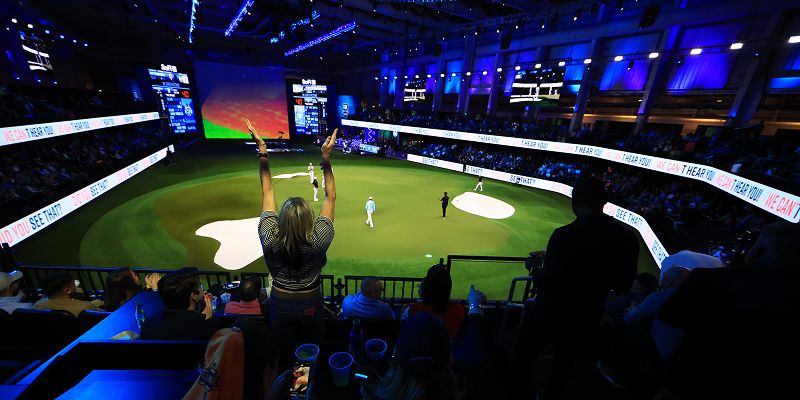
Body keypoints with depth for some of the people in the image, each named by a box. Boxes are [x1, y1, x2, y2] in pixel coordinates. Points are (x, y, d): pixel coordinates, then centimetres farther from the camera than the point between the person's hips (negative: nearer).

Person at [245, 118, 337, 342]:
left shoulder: (270, 239, -29)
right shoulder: (318, 241, -33)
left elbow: (267, 192, -18)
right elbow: (331, 197, -23)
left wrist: (263, 152, -18)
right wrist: (326, 157, -26)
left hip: (280, 304, 2)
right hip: (310, 306, -1)